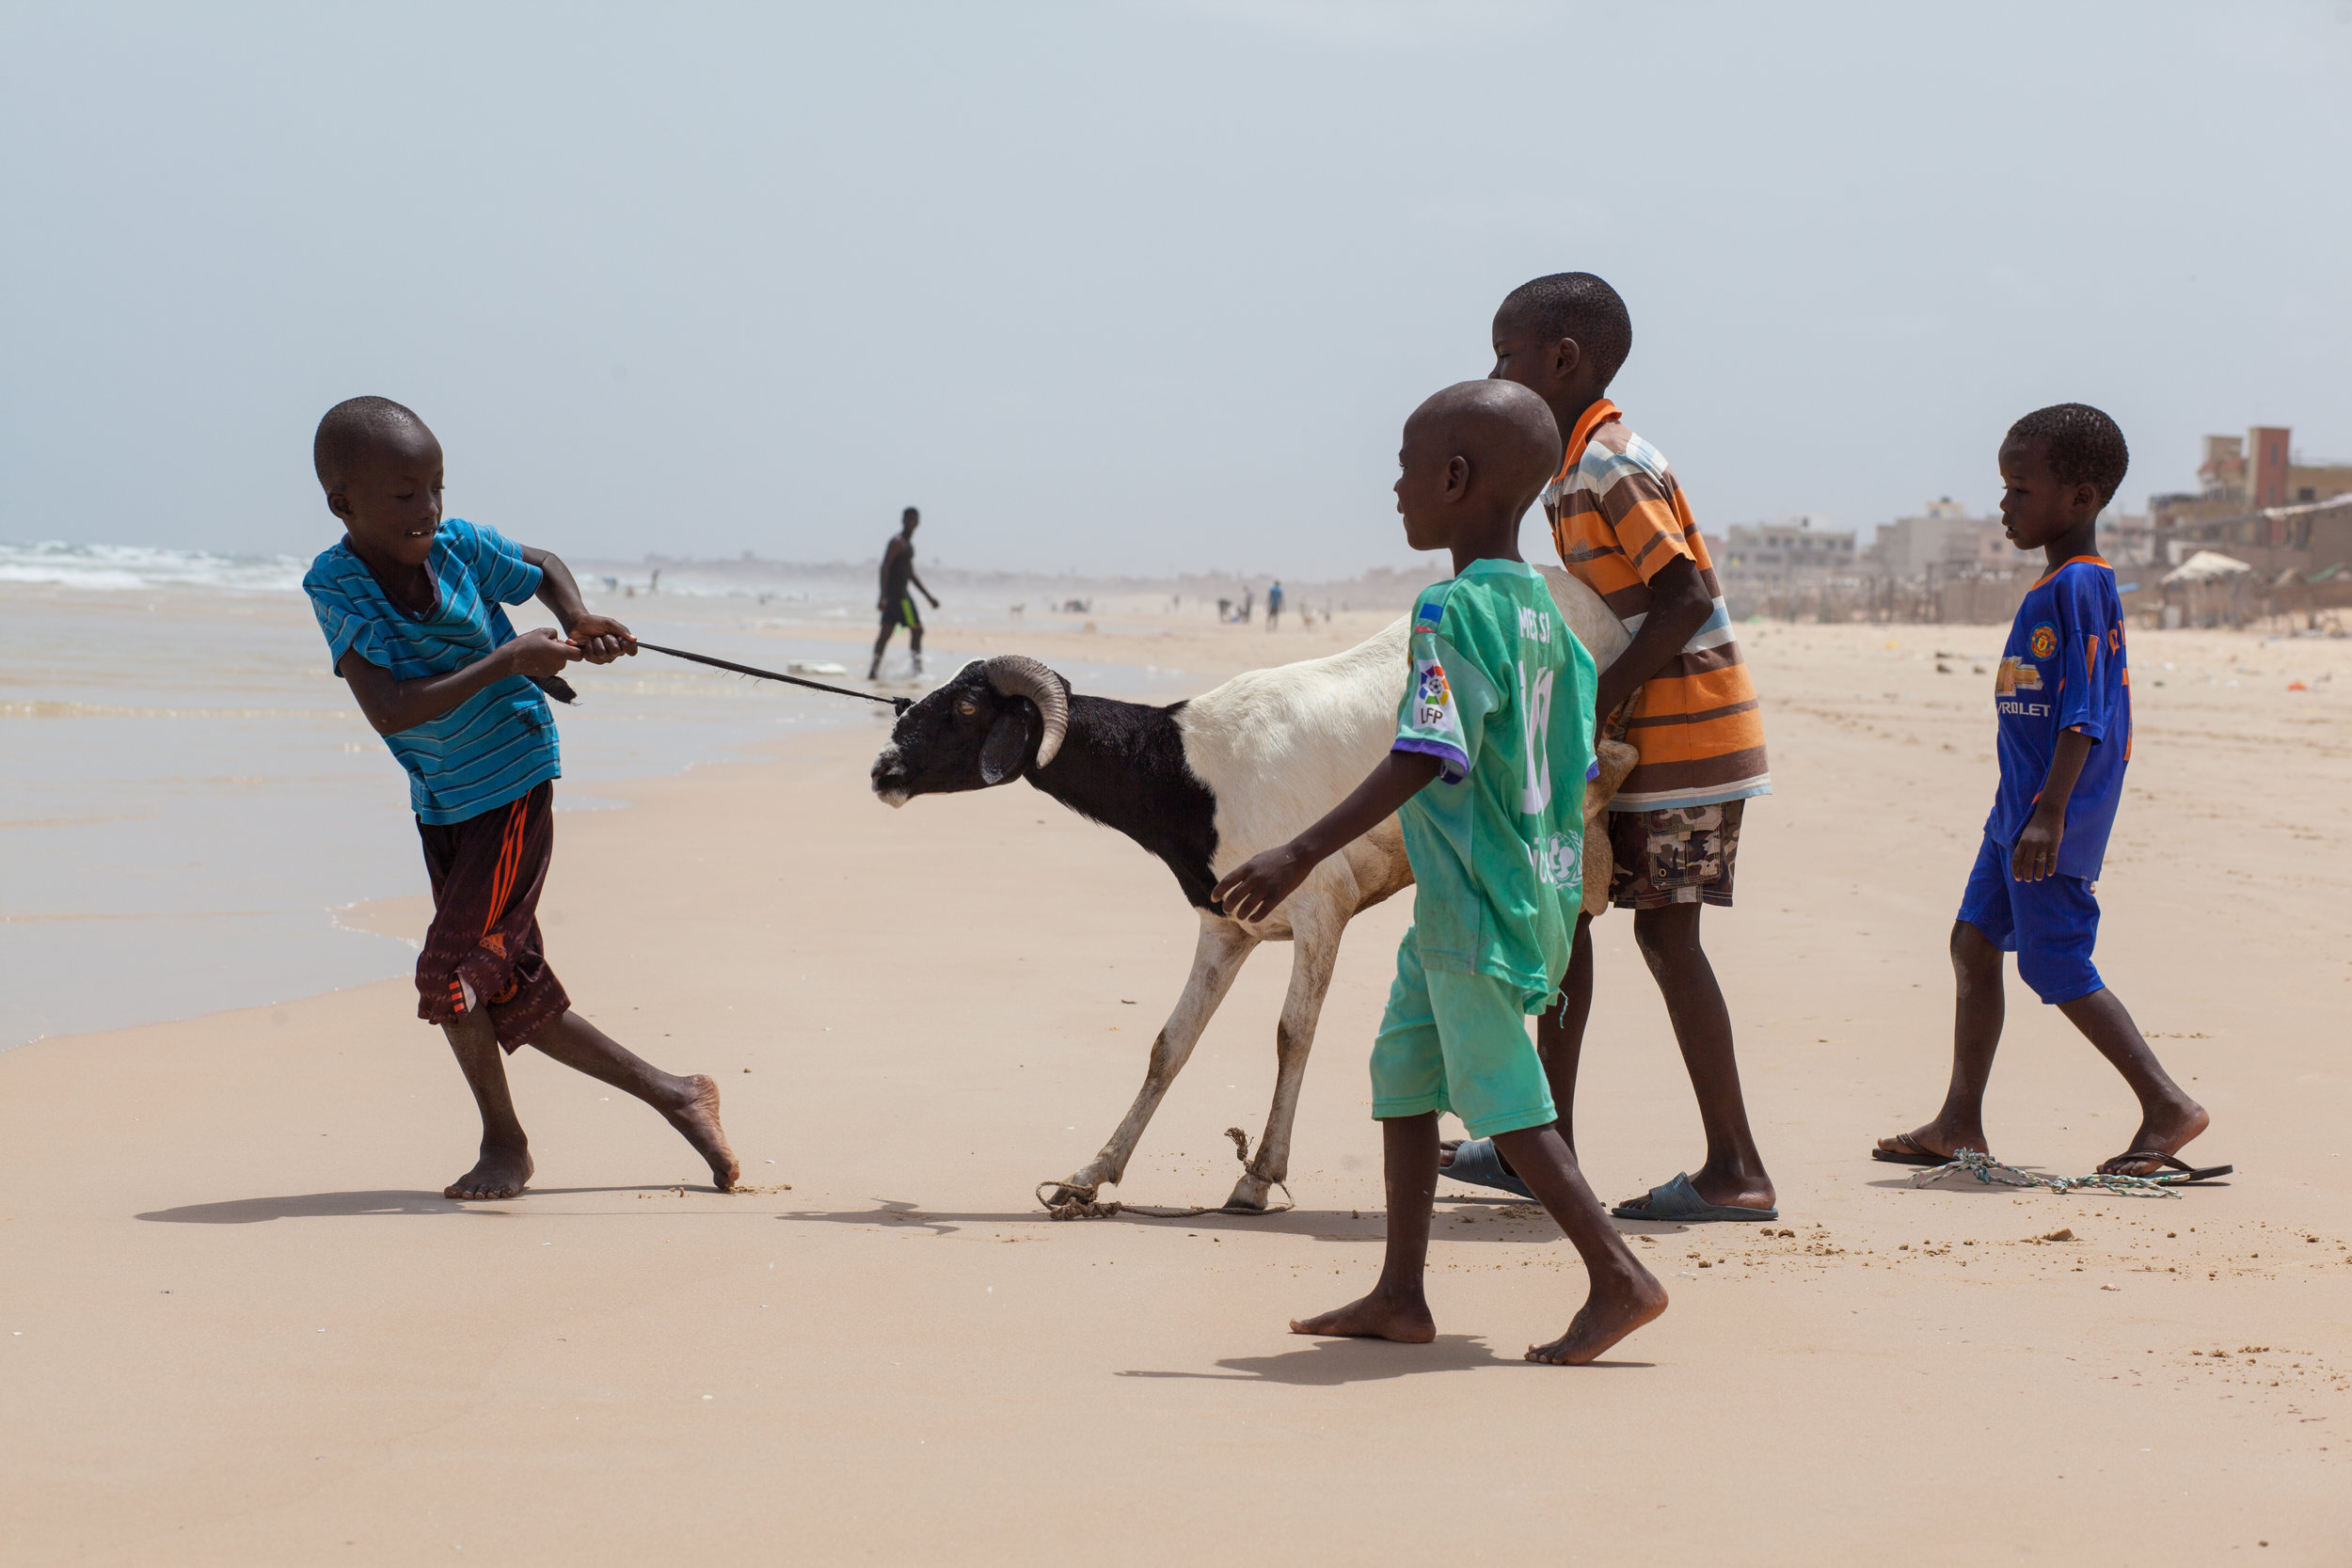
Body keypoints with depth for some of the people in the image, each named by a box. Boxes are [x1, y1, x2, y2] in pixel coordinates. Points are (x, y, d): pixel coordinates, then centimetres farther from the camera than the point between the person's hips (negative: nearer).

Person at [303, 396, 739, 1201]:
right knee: (515, 994, 9)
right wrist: (508, 660, -30)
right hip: (440, 804, 3)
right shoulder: (334, 584, -15)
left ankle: (503, 1140, 9)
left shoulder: (458, 545, -12)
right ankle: (672, 1095, 23)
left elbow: (545, 565, 12)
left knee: (451, 971, -13)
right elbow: (389, 711, -27)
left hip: (513, 787, -3)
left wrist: (576, 620, -8)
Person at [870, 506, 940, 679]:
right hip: (898, 593, -10)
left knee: (886, 631, 4)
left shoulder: (908, 543, 22)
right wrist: (883, 596, -27)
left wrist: (928, 596, 31)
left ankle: (874, 671, -1)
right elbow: (885, 567, -19)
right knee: (917, 629, -5)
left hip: (898, 593, 10)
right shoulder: (897, 542, -10)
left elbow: (911, 574, 30)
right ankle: (917, 669, -3)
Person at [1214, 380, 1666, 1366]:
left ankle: (1619, 1278, -1)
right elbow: (1576, 769, 13)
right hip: (1533, 886, 9)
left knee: (1501, 1096, -3)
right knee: (1403, 1067, 15)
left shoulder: (1453, 611, -17)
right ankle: (1399, 1296, 19)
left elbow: (1424, 760, -24)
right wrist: (1564, 878, 25)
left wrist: (1301, 857, -24)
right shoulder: (1543, 612, 10)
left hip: (1472, 903, -9)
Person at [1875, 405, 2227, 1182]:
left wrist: (2050, 812, -27)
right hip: (2020, 806, 10)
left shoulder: (2078, 586, -16)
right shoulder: (2059, 587, 14)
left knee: (2056, 964, -8)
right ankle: (1960, 1125, 16)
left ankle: (2168, 1105, -4)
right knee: (1974, 942, 11)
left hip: (2057, 816, -10)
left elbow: (2085, 711, -22)